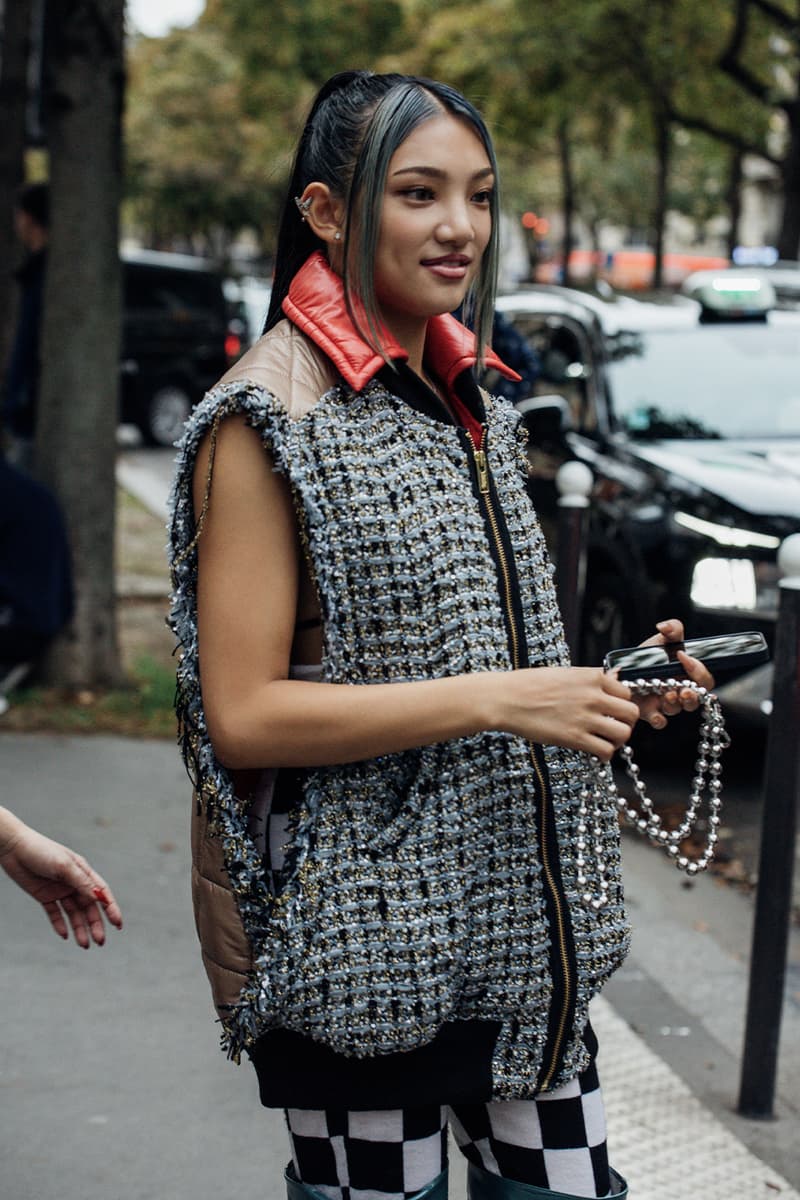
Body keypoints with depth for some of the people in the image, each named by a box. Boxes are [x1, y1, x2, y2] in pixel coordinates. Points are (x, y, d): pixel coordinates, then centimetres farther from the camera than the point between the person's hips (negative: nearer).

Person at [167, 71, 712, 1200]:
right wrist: (495, 698, -22)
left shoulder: (472, 405, 12)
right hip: (359, 950, -7)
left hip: (520, 928, 7)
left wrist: (613, 686, 3)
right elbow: (243, 714, -17)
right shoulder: (268, 418, -12)